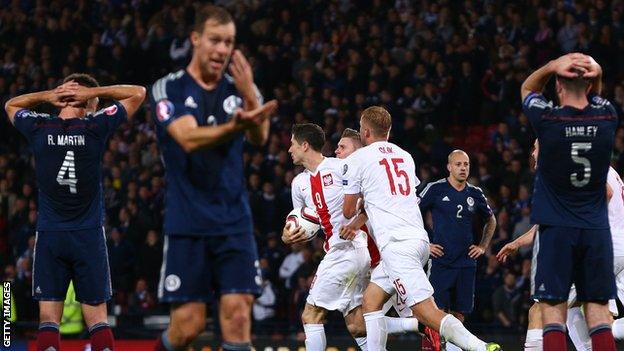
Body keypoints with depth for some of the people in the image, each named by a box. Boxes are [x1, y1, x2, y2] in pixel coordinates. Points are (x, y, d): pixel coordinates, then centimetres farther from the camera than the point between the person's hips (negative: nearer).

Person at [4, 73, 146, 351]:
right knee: (97, 317, 4)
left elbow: (11, 105, 21)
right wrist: (94, 92, -2)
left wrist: (47, 96, 5)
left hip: (49, 235, 1)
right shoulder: (95, 127, -7)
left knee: (48, 319, 1)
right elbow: (138, 93, 5)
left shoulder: (39, 127, -2)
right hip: (89, 235, -1)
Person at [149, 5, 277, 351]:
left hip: (234, 221, 3)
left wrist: (250, 96, -32)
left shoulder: (240, 88, 8)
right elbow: (189, 138, -20)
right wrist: (234, 127, -40)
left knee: (238, 313, -8)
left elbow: (260, 138, -11)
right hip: (187, 222, -3)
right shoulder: (169, 89, -2)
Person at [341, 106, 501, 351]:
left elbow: (348, 211, 9)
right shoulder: (405, 156, 21)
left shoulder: (357, 159, 2)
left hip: (395, 243, -8)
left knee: (426, 311, -15)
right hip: (419, 237, 8)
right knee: (370, 301, 20)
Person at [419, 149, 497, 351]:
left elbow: (491, 221, 28)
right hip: (440, 261, -4)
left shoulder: (475, 194, 10)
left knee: (459, 314, 4)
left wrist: (483, 247, 17)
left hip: (466, 263, 4)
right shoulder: (436, 189, -3)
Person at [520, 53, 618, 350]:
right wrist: (596, 73, 1)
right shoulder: (606, 117, -1)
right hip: (596, 230, 3)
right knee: (598, 309, 4)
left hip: (555, 229, -3)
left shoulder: (547, 119, -10)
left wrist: (553, 66, -5)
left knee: (553, 309, -3)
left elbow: (527, 88, 13)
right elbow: (594, 94, 24)